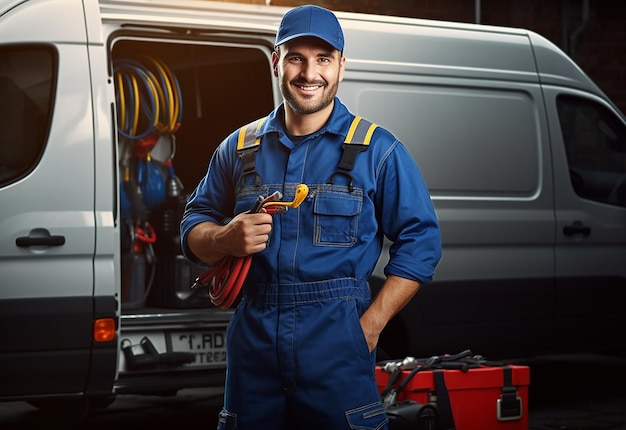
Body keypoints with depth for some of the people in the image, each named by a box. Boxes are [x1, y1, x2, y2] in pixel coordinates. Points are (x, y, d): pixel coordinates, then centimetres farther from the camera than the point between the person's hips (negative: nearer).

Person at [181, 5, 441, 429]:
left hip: (337, 346, -3)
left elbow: (420, 240, 1)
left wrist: (371, 325, -8)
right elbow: (195, 224, 16)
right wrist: (226, 239, -9)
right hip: (253, 344, 3)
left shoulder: (377, 150, 2)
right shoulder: (239, 149, 11)